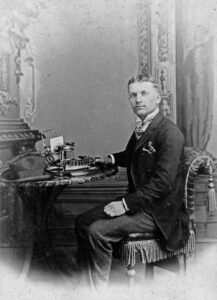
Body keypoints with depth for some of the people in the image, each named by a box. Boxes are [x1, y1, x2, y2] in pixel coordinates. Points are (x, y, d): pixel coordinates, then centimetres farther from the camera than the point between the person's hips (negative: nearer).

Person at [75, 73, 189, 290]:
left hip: (156, 210, -9)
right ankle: (86, 283, 17)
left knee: (97, 231, -22)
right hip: (135, 200, 9)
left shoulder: (170, 133, -19)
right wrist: (111, 159, 16)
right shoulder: (142, 127, 9)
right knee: (82, 222, 5)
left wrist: (125, 204, -24)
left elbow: (162, 183, -25)